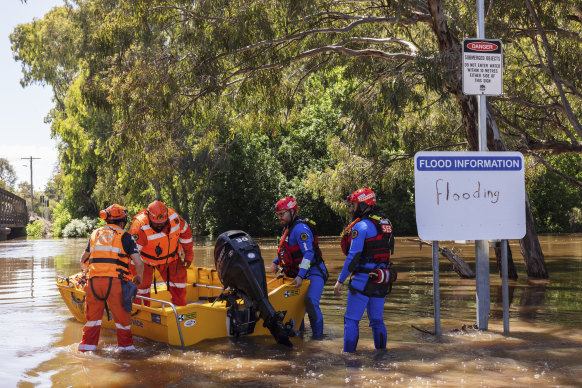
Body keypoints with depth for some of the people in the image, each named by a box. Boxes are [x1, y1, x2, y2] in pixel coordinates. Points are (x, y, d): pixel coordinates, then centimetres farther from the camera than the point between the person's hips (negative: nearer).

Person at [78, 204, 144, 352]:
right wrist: (139, 277, 17)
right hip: (115, 282, -3)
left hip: (94, 281, 3)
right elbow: (139, 263, -2)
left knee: (93, 315, 17)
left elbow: (83, 262, 24)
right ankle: (125, 346, 17)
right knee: (122, 316, 10)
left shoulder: (95, 234, 18)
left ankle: (88, 344, 20)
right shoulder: (125, 236, 6)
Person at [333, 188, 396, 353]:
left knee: (351, 320, -2)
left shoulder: (361, 226, -13)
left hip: (363, 280, -8)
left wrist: (340, 280, -13)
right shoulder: (385, 223, 13)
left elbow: (353, 256, -17)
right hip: (381, 281, 8)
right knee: (377, 320, 15)